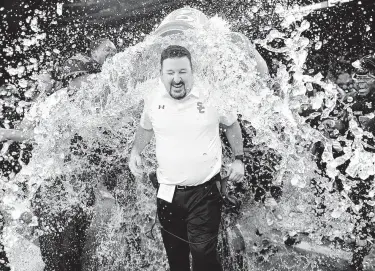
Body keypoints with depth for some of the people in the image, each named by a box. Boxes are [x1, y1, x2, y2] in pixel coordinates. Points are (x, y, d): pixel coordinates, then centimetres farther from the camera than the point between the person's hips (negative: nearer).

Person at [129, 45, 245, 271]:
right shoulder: (154, 100, -3)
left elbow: (232, 125, 6)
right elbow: (146, 128, 17)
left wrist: (239, 159, 2)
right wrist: (136, 152, 2)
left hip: (204, 192, -3)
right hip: (168, 192, 4)